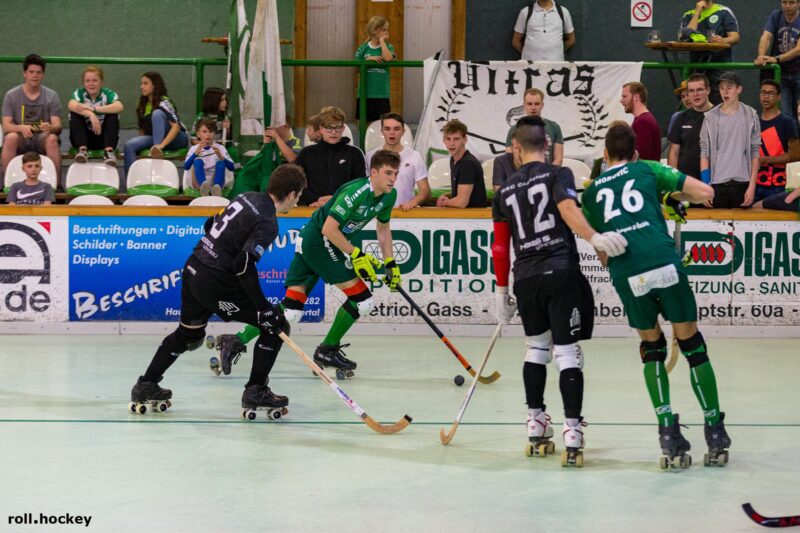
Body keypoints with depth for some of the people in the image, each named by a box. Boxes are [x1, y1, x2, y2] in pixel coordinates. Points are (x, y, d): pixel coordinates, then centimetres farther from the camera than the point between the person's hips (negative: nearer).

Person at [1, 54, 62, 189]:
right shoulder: (11, 95, 1)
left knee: (52, 138, -33)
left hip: (42, 140, 0)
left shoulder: (51, 96, 3)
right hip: (21, 139, 0)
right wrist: (22, 128, -30)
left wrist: (50, 127, -32)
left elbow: (57, 126, -5)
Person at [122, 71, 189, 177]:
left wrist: (161, 145, -37)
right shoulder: (143, 104, 9)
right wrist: (141, 144, -2)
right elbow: (142, 128, 16)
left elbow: (176, 126, -24)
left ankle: (158, 149, -43)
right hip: (153, 138, 6)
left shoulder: (164, 103, -12)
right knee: (129, 146, -22)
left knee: (157, 113, -31)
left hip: (176, 139, -6)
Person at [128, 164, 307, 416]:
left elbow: (210, 224, 19)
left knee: (189, 334, 28)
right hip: (216, 284, -9)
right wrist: (264, 308, -20)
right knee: (275, 326, 2)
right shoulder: (268, 223, -17)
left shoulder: (247, 197, 8)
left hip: (193, 269, 9)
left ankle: (146, 386, 32)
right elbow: (244, 265, -24)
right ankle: (255, 391, 4)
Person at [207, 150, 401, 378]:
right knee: (361, 299, -9)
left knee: (291, 308, 2)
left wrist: (390, 263, 17)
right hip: (318, 241, -9)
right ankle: (327, 351, 5)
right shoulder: (356, 192, -23)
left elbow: (383, 228, 21)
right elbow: (329, 229, -25)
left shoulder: (389, 195, 4)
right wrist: (356, 255, -22)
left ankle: (237, 341, 1)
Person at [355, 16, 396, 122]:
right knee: (365, 122, 7)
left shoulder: (387, 46, 3)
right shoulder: (363, 48, 4)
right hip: (365, 92, 1)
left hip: (382, 93, -1)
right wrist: (368, 59, -11)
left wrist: (382, 41, -10)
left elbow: (388, 58, -19)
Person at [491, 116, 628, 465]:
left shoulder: (505, 191, 14)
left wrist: (501, 291, 21)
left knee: (536, 347, 21)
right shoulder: (558, 175, 1)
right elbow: (568, 210, -20)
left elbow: (500, 247, 15)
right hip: (561, 272, -4)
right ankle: (572, 434, -13)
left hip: (525, 279, 4)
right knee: (567, 352, -5)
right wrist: (595, 238, -31)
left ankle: (536, 426, 24)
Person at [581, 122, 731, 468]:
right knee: (692, 345, 10)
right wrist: (676, 196, 29)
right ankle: (716, 436, 13)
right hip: (665, 263, -2)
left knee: (652, 347, 21)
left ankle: (668, 430, 9)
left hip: (626, 275, 2)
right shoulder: (648, 170, 16)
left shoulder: (591, 192, 22)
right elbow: (706, 193, 11)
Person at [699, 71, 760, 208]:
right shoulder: (711, 117, 4)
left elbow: (755, 152, 3)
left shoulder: (750, 116, 4)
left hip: (742, 183, 0)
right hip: (717, 183, 0)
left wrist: (752, 185, -4)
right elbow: (704, 153, 4)